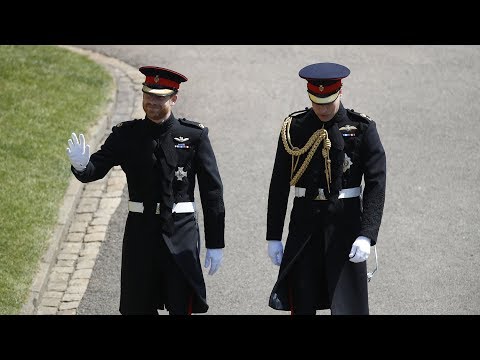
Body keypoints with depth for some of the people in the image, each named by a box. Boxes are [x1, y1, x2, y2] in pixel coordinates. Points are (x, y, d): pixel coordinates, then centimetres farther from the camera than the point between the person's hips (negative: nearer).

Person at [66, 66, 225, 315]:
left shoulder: (194, 135, -2)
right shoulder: (126, 135, 2)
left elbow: (212, 191, 0)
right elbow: (96, 169, -7)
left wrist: (215, 245, -1)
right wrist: (81, 165, -33)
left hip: (181, 233, -2)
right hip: (140, 231, 2)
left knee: (182, 307, -2)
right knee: (137, 308, 9)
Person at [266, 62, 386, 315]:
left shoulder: (362, 129, -3)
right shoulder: (294, 128, 4)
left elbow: (376, 185, -7)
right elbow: (278, 186, 7)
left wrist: (366, 236, -18)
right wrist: (273, 237, 4)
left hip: (345, 224, -2)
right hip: (304, 225, 2)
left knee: (346, 305, -2)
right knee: (301, 306, 6)